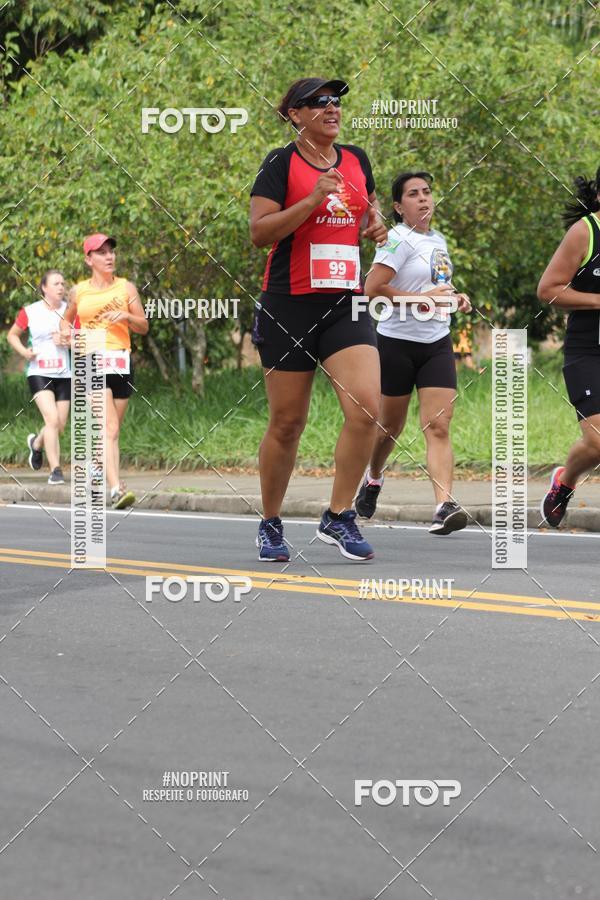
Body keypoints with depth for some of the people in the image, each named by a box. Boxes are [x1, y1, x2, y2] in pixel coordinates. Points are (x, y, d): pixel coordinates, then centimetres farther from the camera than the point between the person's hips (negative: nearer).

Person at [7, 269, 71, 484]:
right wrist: (23, 351, -5)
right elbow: (12, 335, 13)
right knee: (52, 419, -19)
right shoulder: (30, 312, 0)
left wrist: (68, 342, -15)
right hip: (39, 373, -3)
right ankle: (55, 470, -14)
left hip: (65, 375, 3)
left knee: (60, 425, 7)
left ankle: (36, 443, 41)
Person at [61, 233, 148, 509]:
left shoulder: (126, 288, 9)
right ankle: (116, 489, -28)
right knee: (110, 427, -18)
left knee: (112, 428, 9)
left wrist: (127, 316, -11)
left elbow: (143, 327, 10)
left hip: (121, 362, 3)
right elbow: (66, 320, 25)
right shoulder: (78, 291, 8)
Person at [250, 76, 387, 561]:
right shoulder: (282, 163, -4)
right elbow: (259, 231, -13)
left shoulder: (356, 159, 11)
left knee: (366, 407, -15)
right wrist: (312, 200, -22)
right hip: (289, 303, -4)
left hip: (346, 303, 4)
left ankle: (339, 517, -3)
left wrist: (376, 223, 8)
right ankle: (271, 525, 22)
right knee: (287, 422, 4)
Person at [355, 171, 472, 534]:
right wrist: (422, 299, -21)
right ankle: (373, 479, 39)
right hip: (398, 343, -5)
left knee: (439, 427, -10)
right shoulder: (398, 239, -11)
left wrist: (454, 298, 9)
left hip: (437, 344, 5)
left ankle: (445, 505, -22)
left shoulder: (439, 240, 14)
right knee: (391, 426, 10)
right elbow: (373, 288, -20)